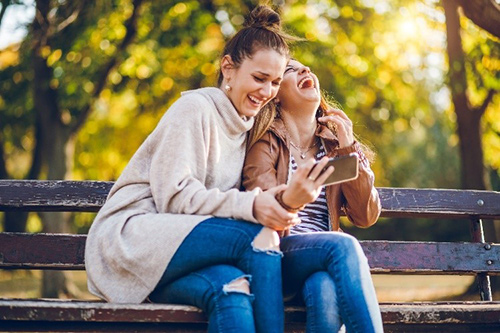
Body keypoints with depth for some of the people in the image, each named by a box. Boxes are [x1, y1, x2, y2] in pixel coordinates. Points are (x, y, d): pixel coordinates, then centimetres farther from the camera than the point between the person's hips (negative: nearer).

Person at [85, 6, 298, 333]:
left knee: (232, 285, -31)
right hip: (128, 238, -6)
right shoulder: (196, 107, -4)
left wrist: (274, 207, -10)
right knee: (259, 236, -27)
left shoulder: (246, 126, 19)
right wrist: (250, 205, -24)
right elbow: (173, 195, -14)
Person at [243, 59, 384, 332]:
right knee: (343, 245, -33)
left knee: (326, 292, -35)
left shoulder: (335, 144, 15)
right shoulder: (266, 141, 3)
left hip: (327, 261, 3)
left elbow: (366, 217, 4)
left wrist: (348, 148, -5)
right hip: (275, 259, -3)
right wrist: (288, 201, -38)